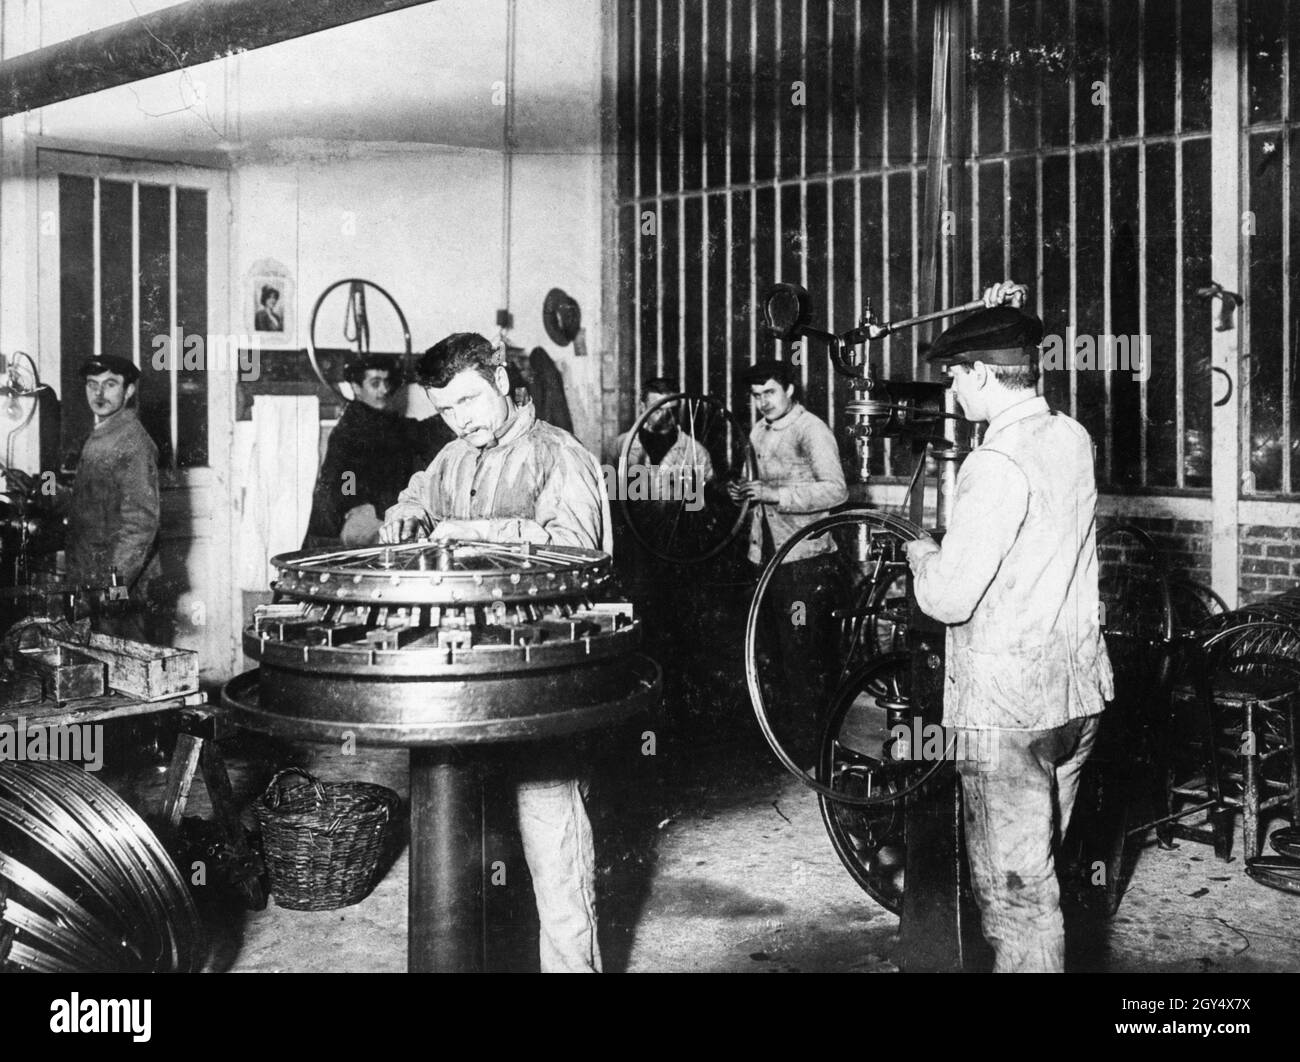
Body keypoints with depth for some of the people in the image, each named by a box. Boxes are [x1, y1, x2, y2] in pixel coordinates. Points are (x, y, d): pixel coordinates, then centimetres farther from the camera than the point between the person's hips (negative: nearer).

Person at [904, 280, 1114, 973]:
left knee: (1014, 890, 1)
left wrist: (922, 555, 0)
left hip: (1006, 708, -8)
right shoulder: (1073, 438, 4)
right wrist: (1008, 322, 23)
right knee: (1039, 869, 21)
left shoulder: (998, 465, -20)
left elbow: (948, 600, -23)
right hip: (1079, 689, 8)